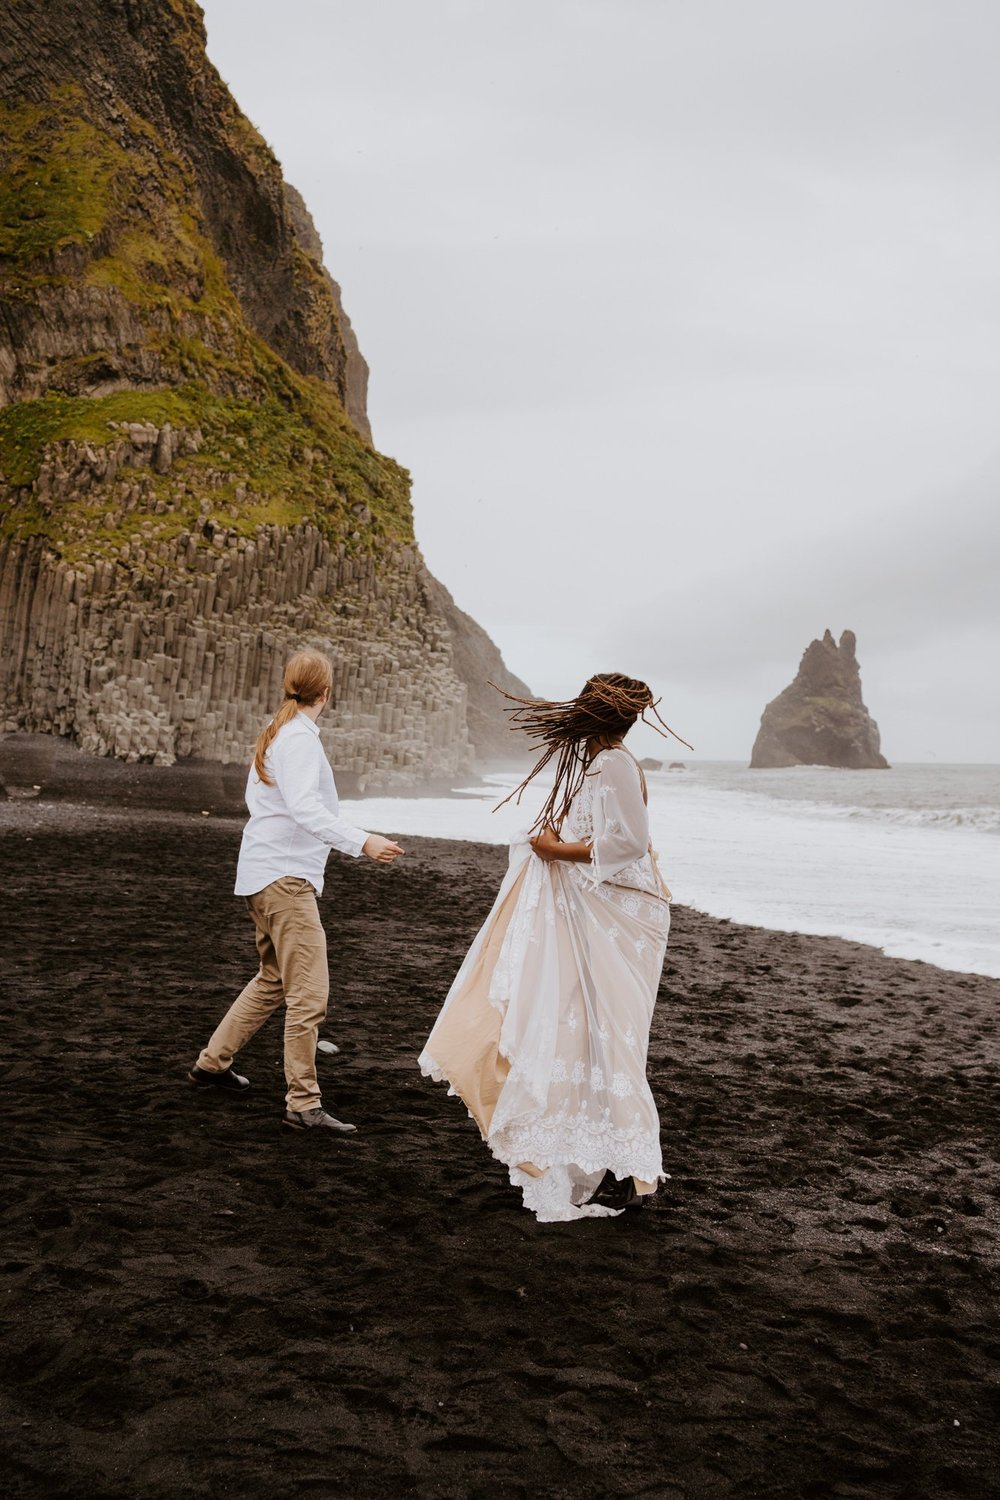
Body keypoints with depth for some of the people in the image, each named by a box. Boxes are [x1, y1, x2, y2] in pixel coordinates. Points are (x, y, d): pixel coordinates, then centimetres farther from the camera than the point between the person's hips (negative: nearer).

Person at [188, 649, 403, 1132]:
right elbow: (305, 808, -28)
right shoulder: (300, 738, -14)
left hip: (266, 874, 10)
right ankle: (303, 1104, -7)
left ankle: (212, 1063, 33)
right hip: (284, 875, -10)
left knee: (275, 978, 23)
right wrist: (362, 842, -36)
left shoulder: (274, 733, 15)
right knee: (309, 993, -10)